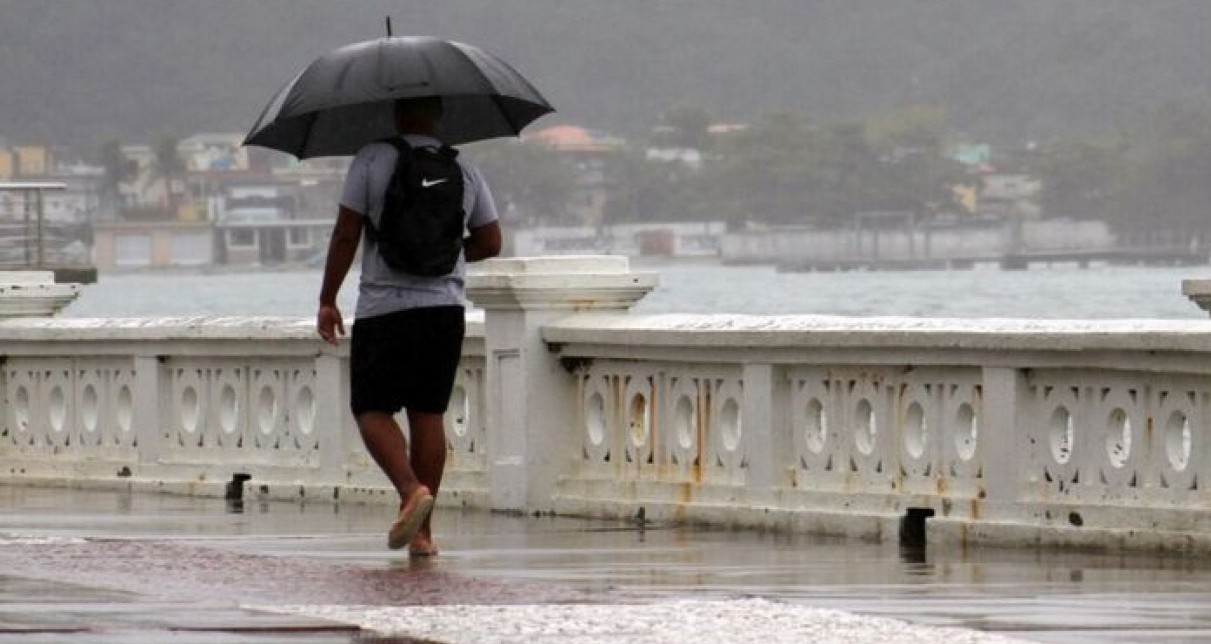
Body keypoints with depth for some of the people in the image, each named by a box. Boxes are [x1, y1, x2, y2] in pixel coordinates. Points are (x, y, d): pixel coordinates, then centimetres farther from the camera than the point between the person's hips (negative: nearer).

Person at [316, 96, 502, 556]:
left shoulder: (371, 161, -4)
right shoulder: (464, 171, 7)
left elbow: (346, 234, -7)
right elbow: (490, 243, 11)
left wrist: (327, 301, -1)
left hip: (383, 307, -3)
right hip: (445, 306, 3)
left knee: (372, 409, 3)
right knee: (428, 413, 7)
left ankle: (411, 489, -23)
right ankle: (422, 532, 6)